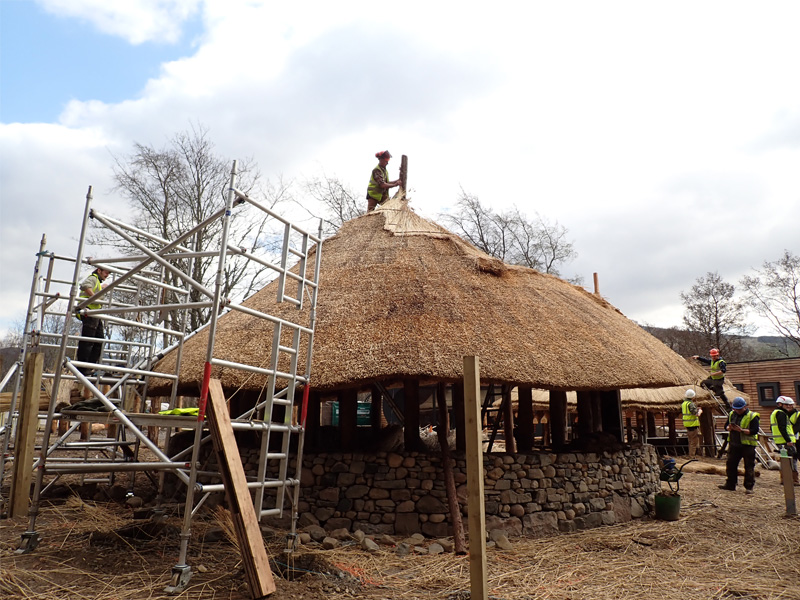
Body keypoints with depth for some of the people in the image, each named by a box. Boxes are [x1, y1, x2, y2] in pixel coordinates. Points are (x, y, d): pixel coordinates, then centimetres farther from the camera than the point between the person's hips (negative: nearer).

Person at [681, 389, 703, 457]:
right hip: (693, 424, -9)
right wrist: (700, 411, 1)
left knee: (691, 441, 18)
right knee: (694, 441, -3)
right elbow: (697, 414, -20)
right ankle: (692, 457, -1)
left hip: (687, 424, 9)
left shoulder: (683, 403, 11)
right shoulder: (691, 404, -18)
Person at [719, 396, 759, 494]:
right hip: (734, 444, 6)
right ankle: (730, 484, 19)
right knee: (730, 464, 9)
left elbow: (754, 431, -17)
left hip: (747, 445, -6)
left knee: (749, 466, 0)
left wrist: (741, 430, -26)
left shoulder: (752, 416, -9)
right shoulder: (731, 414, 10)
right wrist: (729, 427, -7)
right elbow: (726, 425, 16)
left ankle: (749, 487, 8)